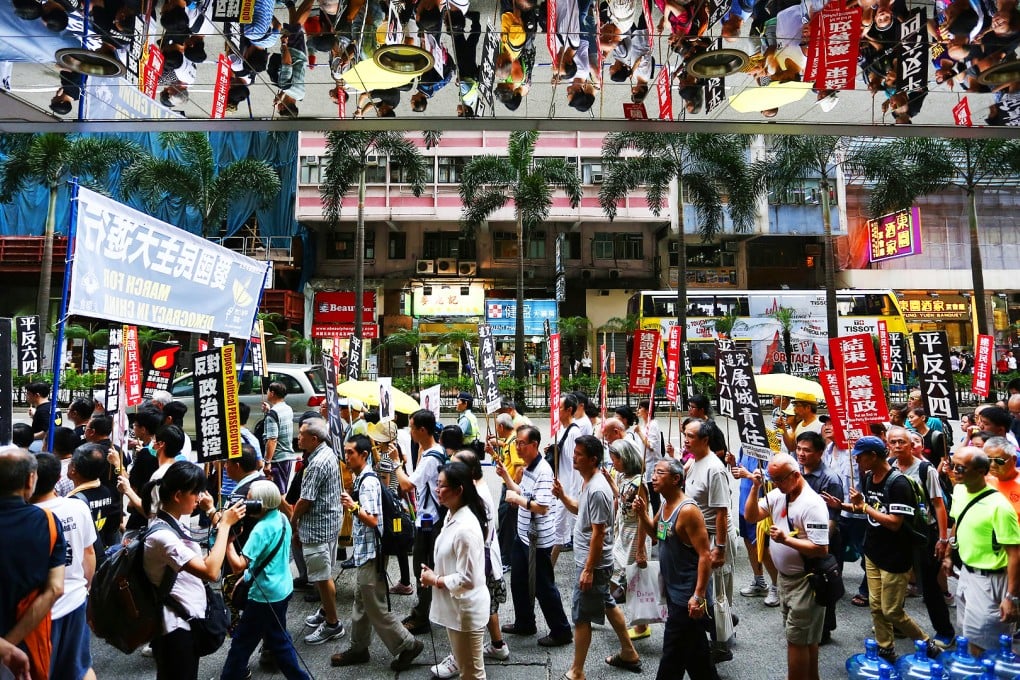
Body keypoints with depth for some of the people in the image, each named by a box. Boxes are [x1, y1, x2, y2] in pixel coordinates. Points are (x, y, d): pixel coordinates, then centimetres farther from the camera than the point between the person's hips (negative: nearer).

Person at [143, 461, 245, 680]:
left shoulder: (173, 525, 4)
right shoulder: (162, 535, -26)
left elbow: (199, 565, 9)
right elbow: (210, 572, -32)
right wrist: (225, 524, -25)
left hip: (186, 622, 9)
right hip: (175, 629, -9)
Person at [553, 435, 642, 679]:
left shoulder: (598, 490, -27)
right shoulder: (588, 481, 3)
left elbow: (598, 533, -25)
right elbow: (580, 510, 18)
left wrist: (588, 569, -22)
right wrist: (562, 496, -1)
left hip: (592, 563, -10)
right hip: (593, 560, 10)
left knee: (581, 617, 2)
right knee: (607, 604, 24)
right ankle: (629, 654, 40)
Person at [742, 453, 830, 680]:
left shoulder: (812, 504, -23)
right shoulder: (777, 494, 1)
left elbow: (821, 549, -25)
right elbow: (751, 516, 1)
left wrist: (786, 539, -27)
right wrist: (755, 487, -10)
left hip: (805, 582, -8)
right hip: (785, 577, 8)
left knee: (797, 639, 2)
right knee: (807, 637, 22)